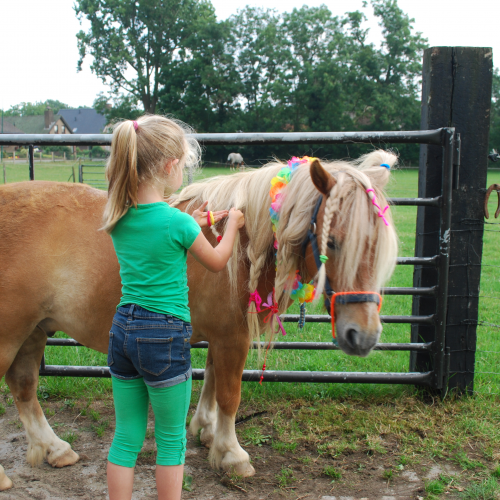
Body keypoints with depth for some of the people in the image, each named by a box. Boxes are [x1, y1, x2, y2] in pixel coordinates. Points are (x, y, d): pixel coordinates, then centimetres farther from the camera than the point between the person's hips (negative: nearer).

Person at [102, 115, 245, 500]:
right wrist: (232, 225, 16)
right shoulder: (176, 221, -17)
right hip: (165, 336, -6)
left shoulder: (119, 218, 1)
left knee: (126, 436, 17)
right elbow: (216, 262, 0)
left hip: (123, 329, 6)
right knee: (171, 438, 13)